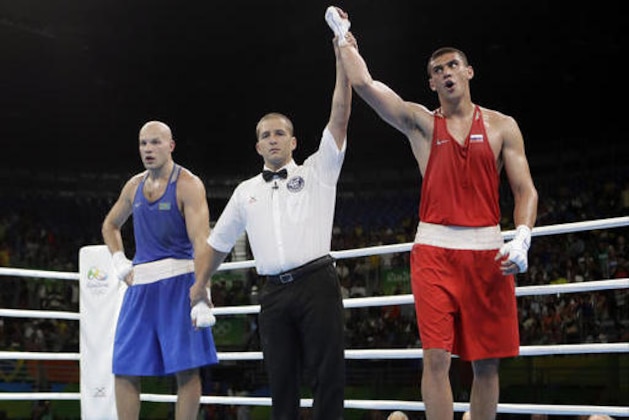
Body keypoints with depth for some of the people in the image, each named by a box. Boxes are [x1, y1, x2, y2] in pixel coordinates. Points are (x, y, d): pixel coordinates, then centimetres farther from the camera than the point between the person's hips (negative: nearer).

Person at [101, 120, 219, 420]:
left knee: (186, 369, -5)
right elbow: (110, 225, 30)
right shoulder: (134, 185, 12)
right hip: (140, 284, 6)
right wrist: (120, 264, 13)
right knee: (124, 370, 4)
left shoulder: (188, 184, -7)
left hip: (178, 282, -6)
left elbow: (201, 241, -16)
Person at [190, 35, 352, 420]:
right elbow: (220, 241, 27)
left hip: (317, 283, -3)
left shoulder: (317, 172, 8)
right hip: (273, 292, 3)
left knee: (327, 376, -5)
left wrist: (342, 60, -12)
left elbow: (340, 119, -3)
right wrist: (201, 283, 30)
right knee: (281, 381, 5)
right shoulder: (246, 192, 18)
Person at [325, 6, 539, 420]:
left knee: (486, 361, 4)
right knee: (436, 357, -9)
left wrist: (522, 238, -12)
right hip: (435, 250, -1)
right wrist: (344, 36, 8)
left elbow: (525, 189, 4)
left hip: (488, 250, 1)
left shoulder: (501, 126, 8)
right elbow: (364, 83, 0)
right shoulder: (421, 122, 8)